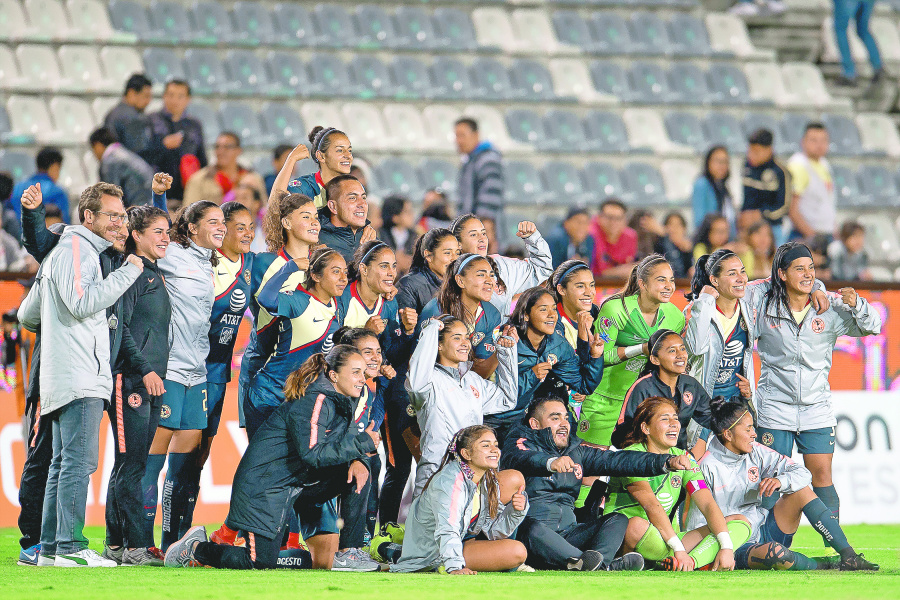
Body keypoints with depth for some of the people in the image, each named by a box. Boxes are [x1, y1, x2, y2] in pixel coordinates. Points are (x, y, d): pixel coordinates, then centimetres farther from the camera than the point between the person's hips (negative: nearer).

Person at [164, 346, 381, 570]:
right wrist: (362, 443, -28)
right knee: (262, 565, -13)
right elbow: (313, 454, -32)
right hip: (263, 484, -9)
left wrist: (355, 461, -13)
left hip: (296, 482, 9)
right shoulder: (314, 402, -23)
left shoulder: (342, 402, 7)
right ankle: (197, 548, 9)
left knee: (358, 474, -1)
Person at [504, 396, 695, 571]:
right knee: (535, 529, -37)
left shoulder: (577, 451, 21)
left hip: (567, 533, 6)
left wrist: (667, 462, -3)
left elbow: (616, 460, 11)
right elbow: (519, 459, -22)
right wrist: (551, 463, -44)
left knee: (617, 520, -7)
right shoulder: (519, 444, 3)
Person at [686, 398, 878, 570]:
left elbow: (802, 474, 0)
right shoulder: (707, 467, -12)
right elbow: (696, 524, -11)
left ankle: (848, 555, -11)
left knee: (801, 491, -9)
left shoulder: (756, 453, 4)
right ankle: (824, 565, -11)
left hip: (763, 531, 7)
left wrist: (780, 481, -22)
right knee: (775, 553, -39)